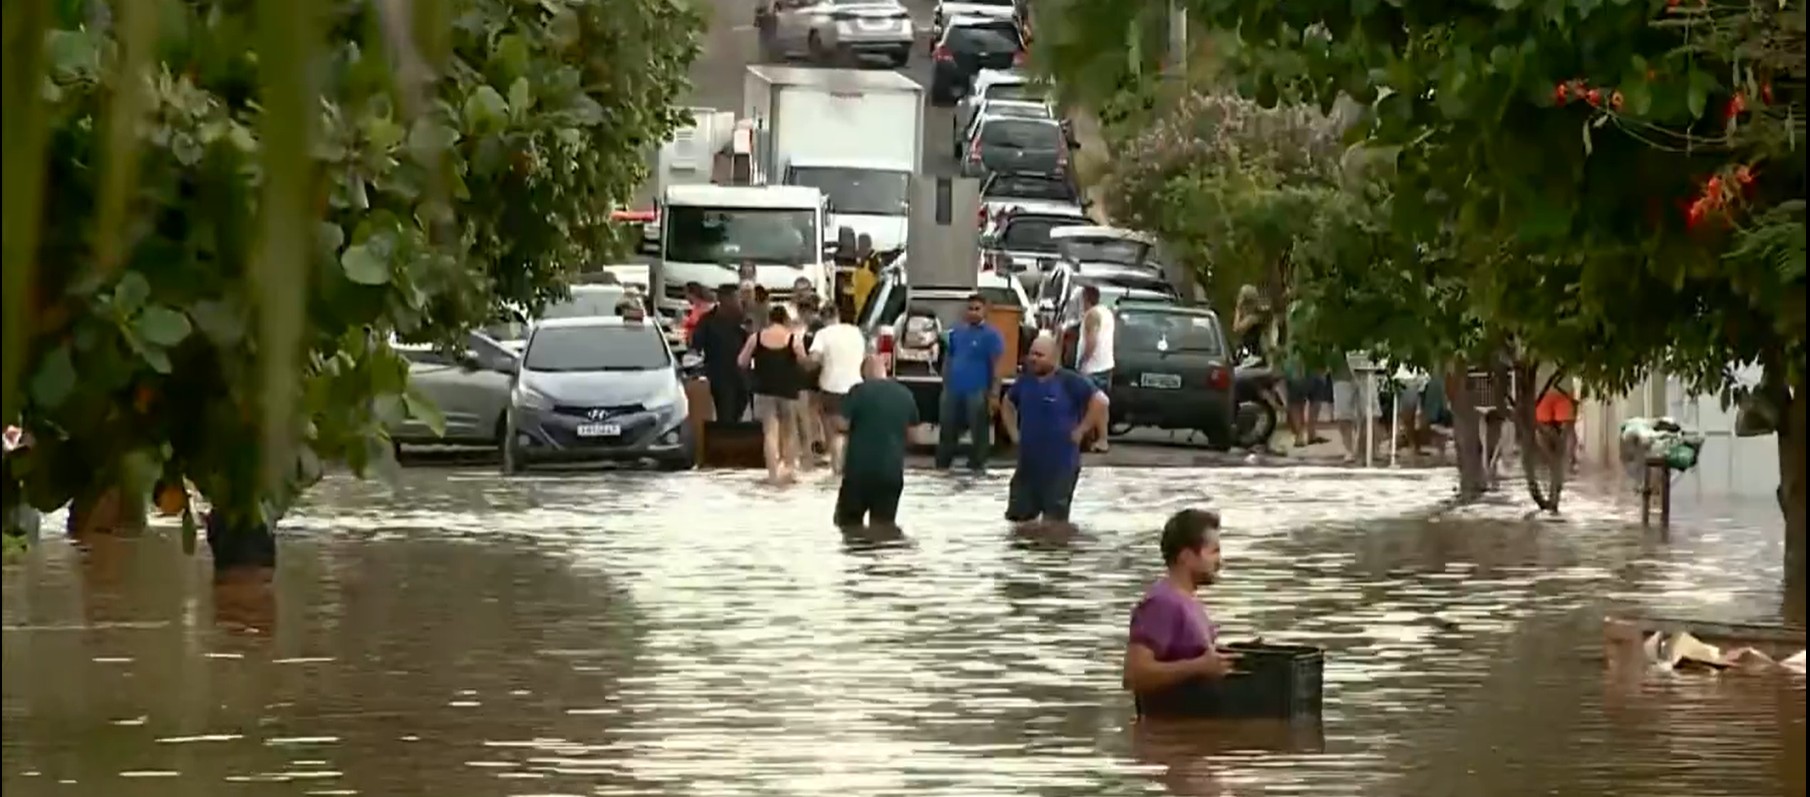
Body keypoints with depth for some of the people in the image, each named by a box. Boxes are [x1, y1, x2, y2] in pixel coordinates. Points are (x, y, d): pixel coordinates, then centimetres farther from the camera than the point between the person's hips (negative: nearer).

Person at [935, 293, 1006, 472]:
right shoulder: (957, 333, 13)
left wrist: (994, 394, -14)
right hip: (953, 390, 6)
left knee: (979, 433, -2)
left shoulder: (991, 335, -6)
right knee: (947, 430, 12)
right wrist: (945, 386, 15)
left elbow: (996, 366, -9)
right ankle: (941, 466, 22)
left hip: (977, 392, -6)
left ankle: (977, 467, 7)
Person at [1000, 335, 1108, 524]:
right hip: (1028, 463, 6)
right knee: (1018, 515, 8)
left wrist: (1081, 430, -16)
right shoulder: (1025, 381, 6)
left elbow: (1100, 401, -18)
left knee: (1054, 519, -1)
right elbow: (1008, 403, 26)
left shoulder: (1069, 382, -13)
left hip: (1060, 465, -6)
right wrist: (1013, 432, 12)